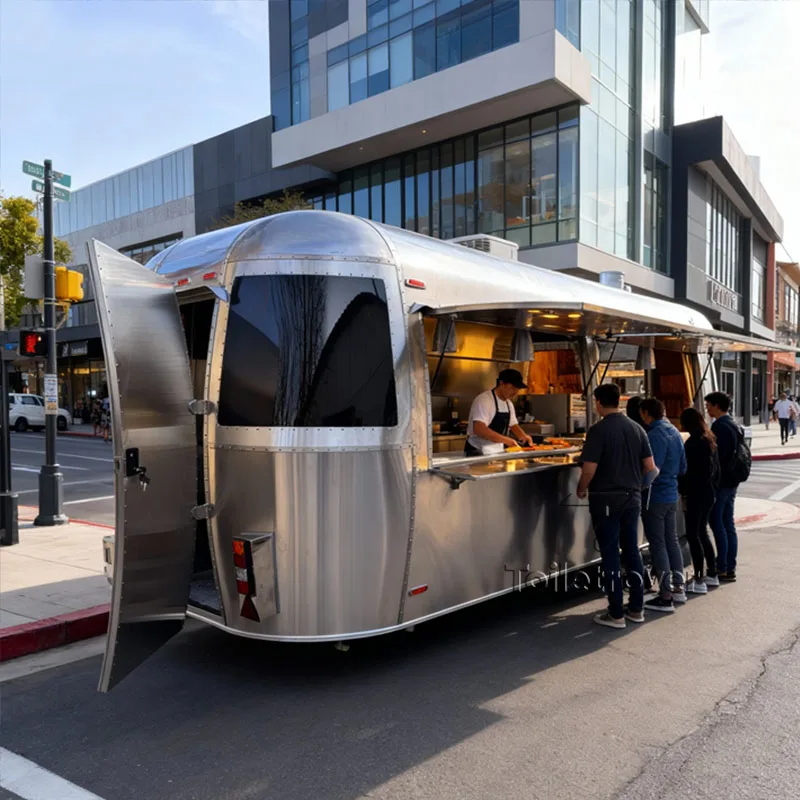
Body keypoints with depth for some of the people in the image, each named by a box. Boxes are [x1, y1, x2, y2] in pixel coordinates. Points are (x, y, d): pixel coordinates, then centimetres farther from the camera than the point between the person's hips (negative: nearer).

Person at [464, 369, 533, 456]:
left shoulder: (509, 404, 10)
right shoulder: (484, 400, -17)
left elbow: (513, 425, 20)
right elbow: (478, 429, -30)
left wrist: (524, 436, -1)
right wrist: (505, 439, -30)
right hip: (477, 453, -8)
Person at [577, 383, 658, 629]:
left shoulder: (598, 430, -14)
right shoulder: (637, 428, 4)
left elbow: (589, 470, -18)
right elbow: (650, 468, 6)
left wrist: (582, 489, 0)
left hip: (606, 500, -6)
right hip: (632, 498, 6)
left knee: (610, 555, 1)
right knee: (632, 551, 14)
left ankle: (615, 614, 7)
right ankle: (636, 608, 22)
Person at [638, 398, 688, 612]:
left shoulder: (654, 435, -19)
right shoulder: (674, 431, 9)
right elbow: (682, 467, 15)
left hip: (655, 497, -9)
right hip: (672, 495, 9)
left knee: (657, 544, -2)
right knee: (672, 540, 17)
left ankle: (665, 596, 1)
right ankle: (678, 588, 26)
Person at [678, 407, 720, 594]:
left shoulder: (693, 442, -17)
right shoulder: (710, 440, 10)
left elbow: (687, 470, -19)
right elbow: (716, 468, 16)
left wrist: (683, 491, -11)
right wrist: (714, 487, 20)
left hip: (696, 493, -9)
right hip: (709, 491, 9)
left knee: (693, 534, -4)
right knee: (702, 532, 18)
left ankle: (699, 580, -3)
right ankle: (712, 574, 26)